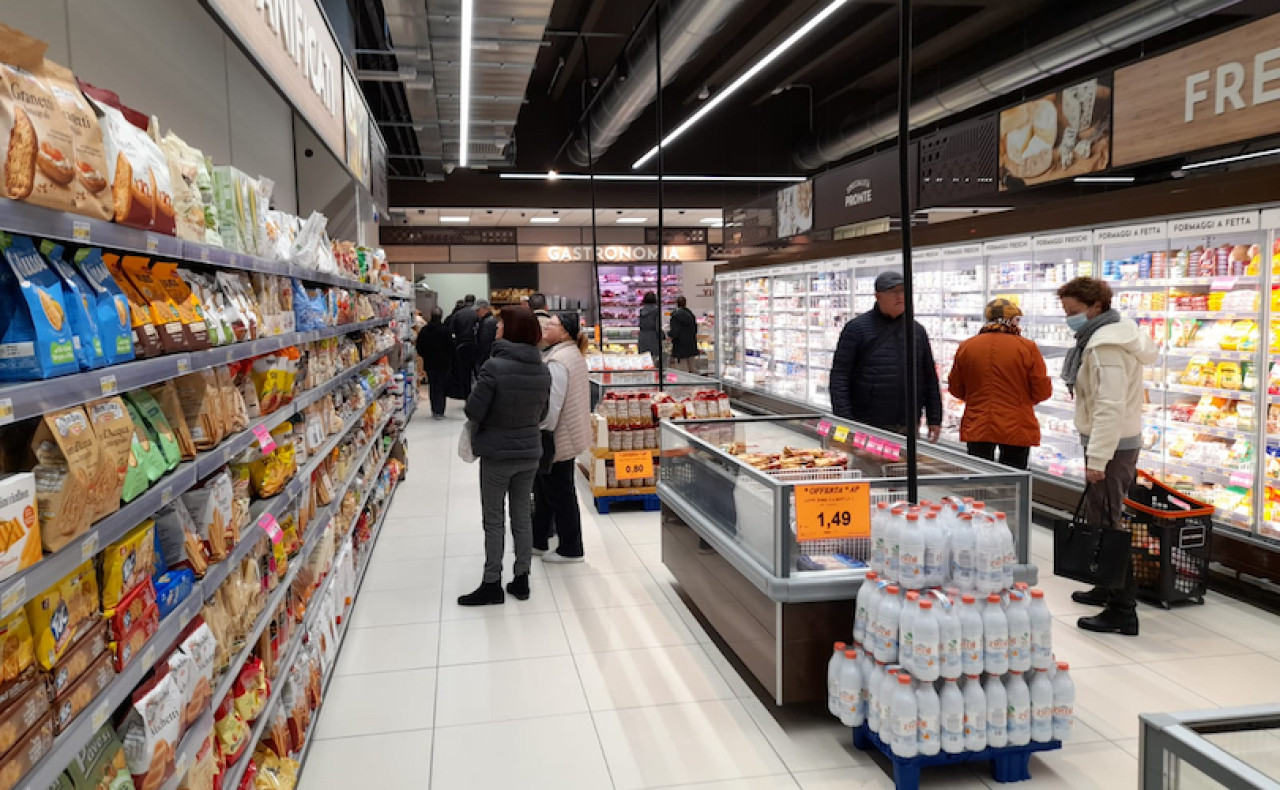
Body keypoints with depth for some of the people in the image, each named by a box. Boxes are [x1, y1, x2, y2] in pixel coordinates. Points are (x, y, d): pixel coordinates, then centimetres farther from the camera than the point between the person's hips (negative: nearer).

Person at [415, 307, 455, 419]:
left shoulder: (423, 330, -1)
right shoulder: (445, 331, -13)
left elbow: (419, 347, 4)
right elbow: (451, 347, -11)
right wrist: (451, 361, 4)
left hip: (429, 363, 3)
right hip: (443, 364, -3)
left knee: (432, 386, 13)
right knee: (442, 387, 3)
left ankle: (434, 410, 17)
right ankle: (439, 411, -1)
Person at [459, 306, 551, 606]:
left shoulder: (494, 367, -20)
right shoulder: (543, 370, -2)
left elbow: (473, 411, -17)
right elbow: (541, 414, 7)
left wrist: (489, 420, 3)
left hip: (497, 454, -5)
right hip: (530, 453, 5)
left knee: (494, 521, 6)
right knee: (522, 517, 15)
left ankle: (492, 584, 14)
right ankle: (521, 579, 23)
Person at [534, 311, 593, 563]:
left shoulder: (557, 361, -22)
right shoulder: (574, 355, 11)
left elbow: (552, 404, -26)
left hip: (557, 440, -10)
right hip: (570, 435, 10)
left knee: (559, 494, 2)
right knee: (545, 490, 20)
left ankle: (570, 549, 14)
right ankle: (538, 541, 32)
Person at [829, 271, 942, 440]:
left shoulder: (917, 330, 13)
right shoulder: (857, 328, -2)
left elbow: (930, 378, 17)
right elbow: (839, 376, -6)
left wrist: (935, 419, 12)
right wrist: (844, 423, -13)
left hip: (909, 426, 4)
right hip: (867, 426, -4)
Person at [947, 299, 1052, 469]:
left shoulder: (966, 346, -1)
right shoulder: (1027, 348, -8)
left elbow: (955, 389, 7)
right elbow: (1042, 392, -6)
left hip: (976, 429, 2)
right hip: (1016, 429, -2)